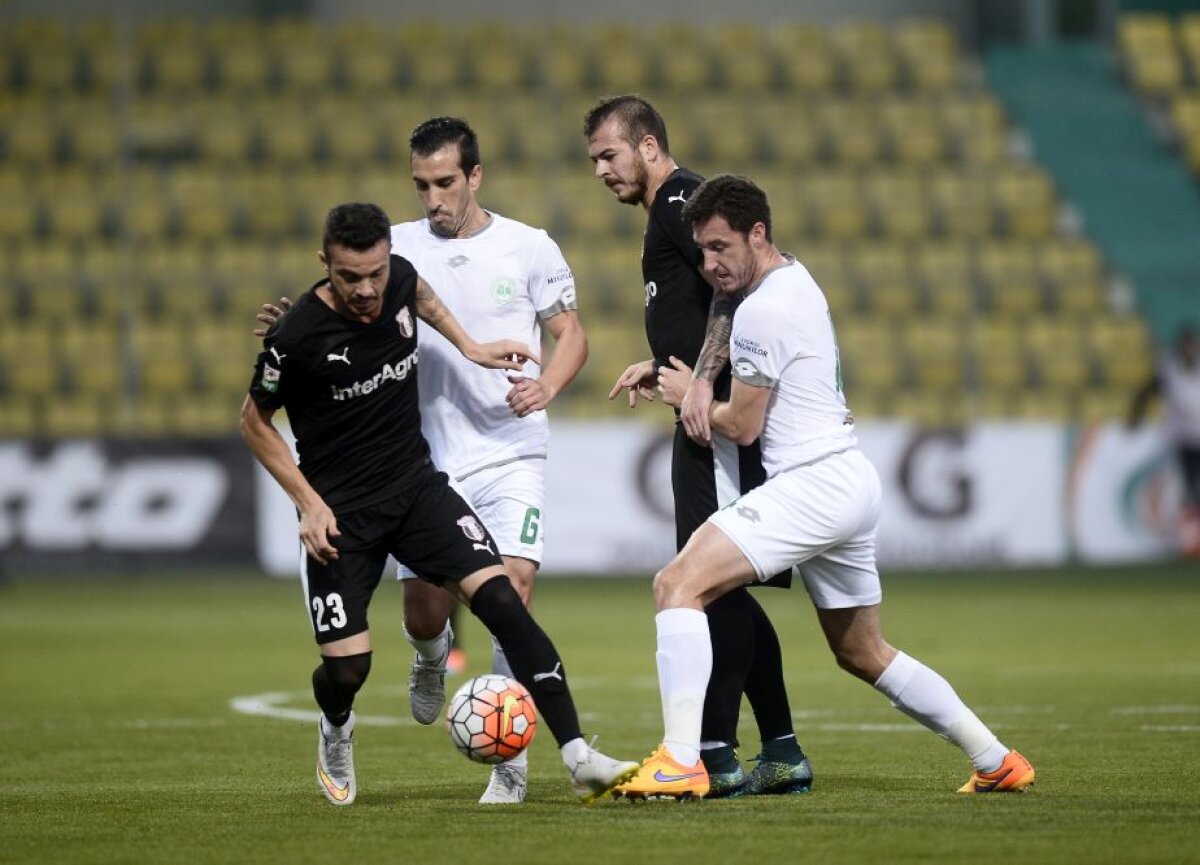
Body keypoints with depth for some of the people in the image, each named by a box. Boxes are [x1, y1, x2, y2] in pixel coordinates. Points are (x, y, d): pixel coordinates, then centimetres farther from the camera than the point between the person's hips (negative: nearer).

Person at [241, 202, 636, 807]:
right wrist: (310, 502, -10)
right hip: (339, 512, -4)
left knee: (501, 600, -17)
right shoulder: (295, 336, -19)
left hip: (417, 486, 4)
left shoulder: (399, 279, -6)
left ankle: (578, 758, -18)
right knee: (346, 667, -9)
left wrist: (469, 347, 16)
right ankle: (335, 731, 31)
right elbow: (255, 421, -3)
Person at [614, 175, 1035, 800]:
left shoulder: (762, 310, -14)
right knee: (862, 654, 22)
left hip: (811, 483, -10)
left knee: (678, 584, -17)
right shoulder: (796, 277, 16)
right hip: (854, 482, 10)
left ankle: (680, 761, -26)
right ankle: (996, 762, 26)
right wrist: (660, 368, 24)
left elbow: (741, 426, -9)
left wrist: (690, 396, 8)